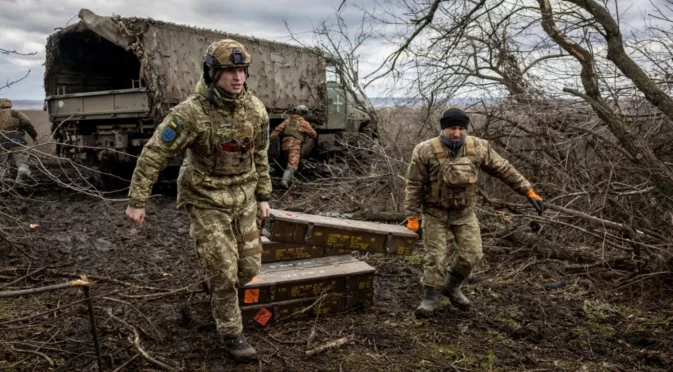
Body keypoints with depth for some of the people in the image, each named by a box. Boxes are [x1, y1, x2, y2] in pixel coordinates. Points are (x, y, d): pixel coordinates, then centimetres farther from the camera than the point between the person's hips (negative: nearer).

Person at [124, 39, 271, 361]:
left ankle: (220, 292, 43)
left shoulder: (255, 109, -6)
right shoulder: (191, 112, -23)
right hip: (206, 201, -5)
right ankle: (232, 334, 16)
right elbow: (154, 154, -17)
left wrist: (263, 196, 10)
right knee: (224, 272, -5)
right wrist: (137, 201, -15)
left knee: (248, 266, 9)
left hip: (241, 199, 5)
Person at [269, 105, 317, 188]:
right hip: (295, 145, -6)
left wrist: (271, 137, 0)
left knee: (289, 162, 26)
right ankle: (285, 180, -31)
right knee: (292, 165, -13)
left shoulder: (288, 120, 15)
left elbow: (279, 128, 4)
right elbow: (313, 134, 6)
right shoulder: (304, 123, 1)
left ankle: (288, 179, 32)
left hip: (286, 143, 7)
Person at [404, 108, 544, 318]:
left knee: (472, 254, 3)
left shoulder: (478, 148, -12)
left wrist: (528, 191, -4)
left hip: (464, 212, 3)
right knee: (435, 256, -1)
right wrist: (412, 216, -15)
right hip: (435, 213, -3)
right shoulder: (426, 151, -21)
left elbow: (504, 170, -3)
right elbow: (413, 185, -15)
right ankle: (430, 299, 17)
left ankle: (451, 287, 29)